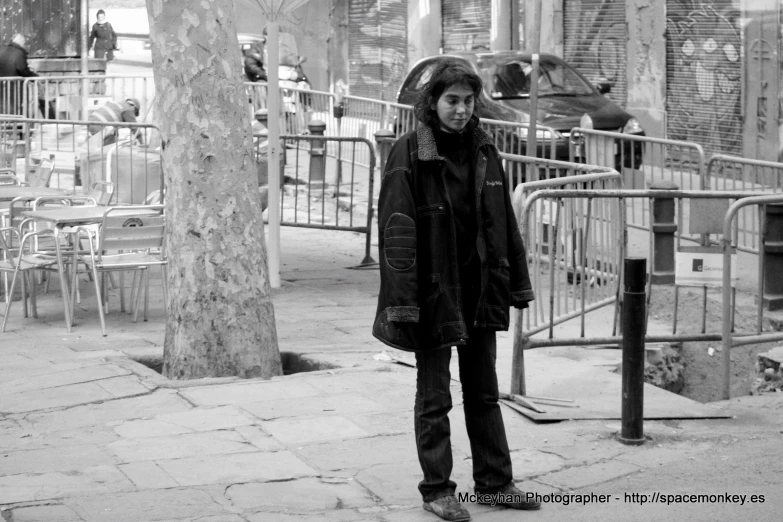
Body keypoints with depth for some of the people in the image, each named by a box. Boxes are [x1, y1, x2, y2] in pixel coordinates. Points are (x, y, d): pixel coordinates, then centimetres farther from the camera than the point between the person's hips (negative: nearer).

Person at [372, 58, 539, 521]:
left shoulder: (484, 152, 4)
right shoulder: (409, 155, -12)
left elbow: (505, 223, 9)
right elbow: (397, 232, -16)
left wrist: (518, 283, 8)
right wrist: (401, 301, -20)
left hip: (481, 292, 5)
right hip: (433, 292, -5)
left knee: (484, 393, 15)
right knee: (435, 399, 6)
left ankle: (494, 482, 25)